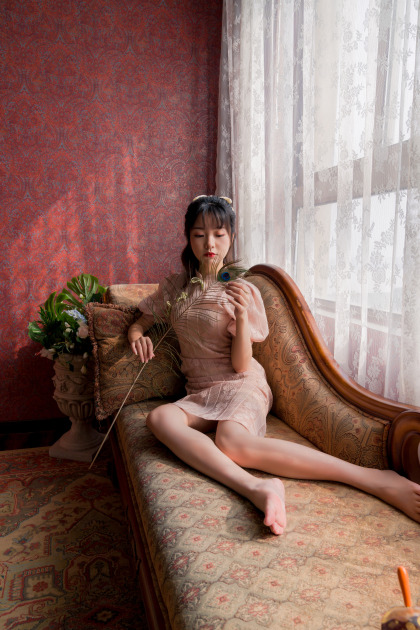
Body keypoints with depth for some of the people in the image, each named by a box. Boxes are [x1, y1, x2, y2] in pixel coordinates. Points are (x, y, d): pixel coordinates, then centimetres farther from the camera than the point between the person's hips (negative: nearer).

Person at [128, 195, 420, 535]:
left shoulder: (242, 291, -2)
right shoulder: (175, 287, 10)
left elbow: (240, 365, -7)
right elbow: (139, 323, 20)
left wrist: (242, 316, -24)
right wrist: (137, 335, -5)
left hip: (241, 386, -4)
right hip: (200, 394, 4)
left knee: (232, 441, -39)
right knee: (159, 417, -32)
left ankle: (376, 478, -36)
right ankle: (257, 488, -46)